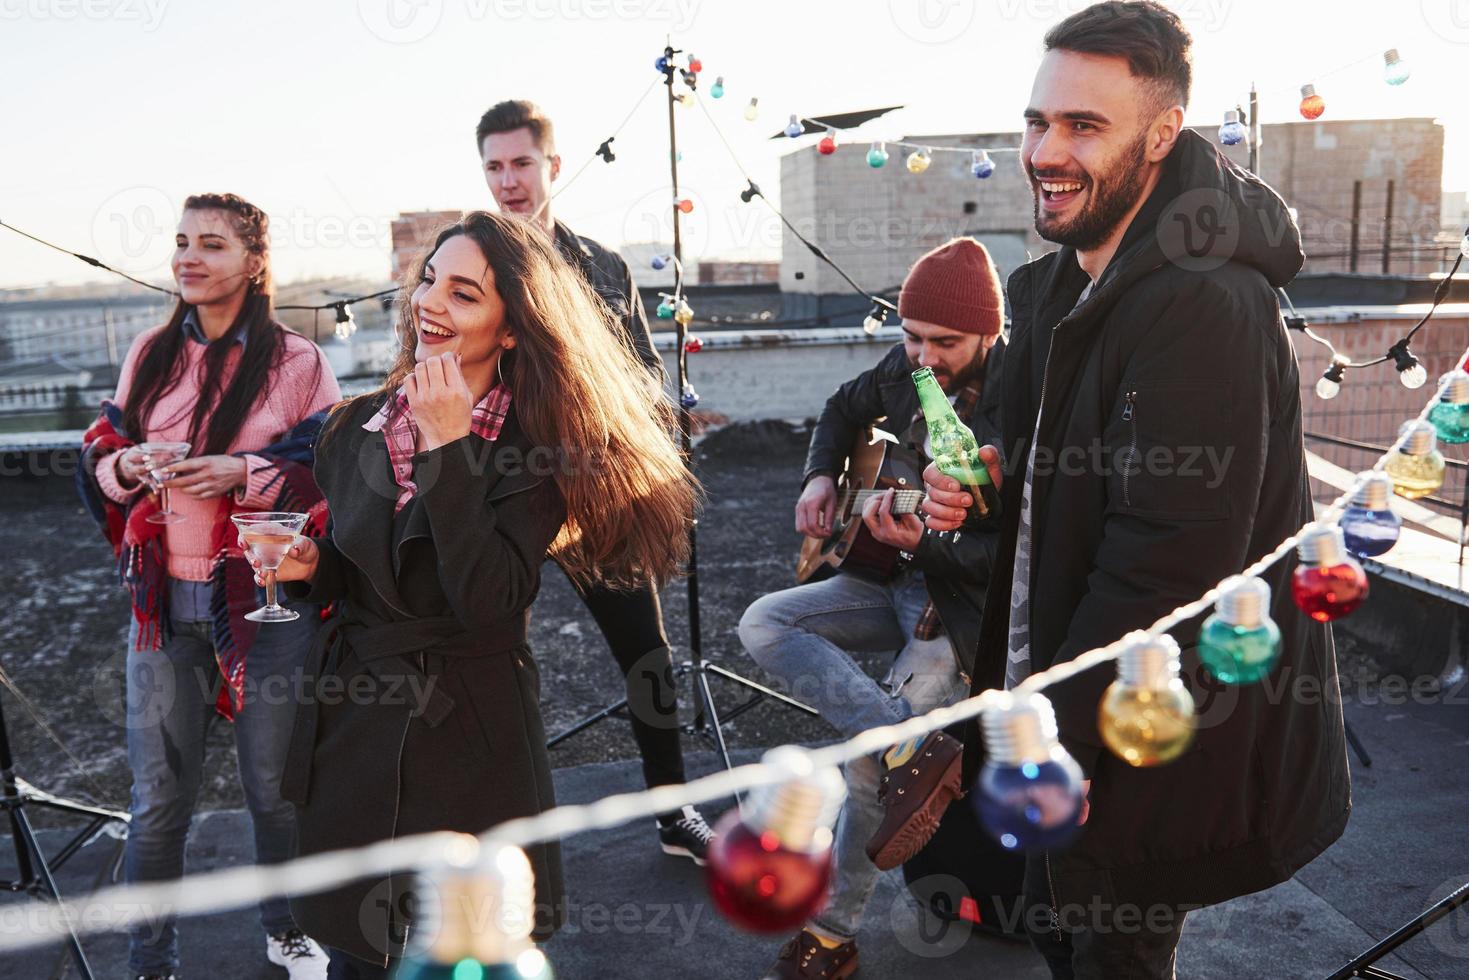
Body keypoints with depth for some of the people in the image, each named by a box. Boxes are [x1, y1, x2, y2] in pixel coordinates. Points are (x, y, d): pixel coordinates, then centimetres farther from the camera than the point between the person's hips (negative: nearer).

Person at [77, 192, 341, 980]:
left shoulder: (297, 362, -5)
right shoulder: (151, 354, 7)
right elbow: (102, 453, 14)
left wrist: (247, 473, -20)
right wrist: (126, 465, -8)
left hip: (267, 598, -3)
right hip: (164, 601, 3)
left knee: (274, 785, 10)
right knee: (158, 798, 9)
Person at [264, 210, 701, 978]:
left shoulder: (533, 450, -12)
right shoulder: (359, 427, 3)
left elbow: (486, 601, -25)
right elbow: (351, 580, 13)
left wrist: (449, 449, -24)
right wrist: (310, 565, -9)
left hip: (469, 743, -4)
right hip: (352, 732, 5)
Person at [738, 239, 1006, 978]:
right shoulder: (908, 366, -3)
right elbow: (842, 411, 19)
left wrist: (922, 544, -37)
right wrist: (821, 476, 0)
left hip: (971, 598, -7)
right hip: (899, 579, 7)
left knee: (866, 754, -18)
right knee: (764, 625, -11)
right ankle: (915, 749, -22)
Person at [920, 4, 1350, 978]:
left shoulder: (1205, 307, -26)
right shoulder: (1053, 284, 5)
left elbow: (1167, 567, -27)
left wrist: (1054, 735, -18)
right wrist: (983, 483, -6)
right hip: (1064, 692, 9)